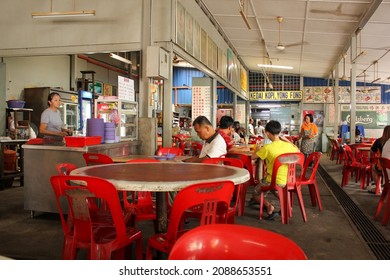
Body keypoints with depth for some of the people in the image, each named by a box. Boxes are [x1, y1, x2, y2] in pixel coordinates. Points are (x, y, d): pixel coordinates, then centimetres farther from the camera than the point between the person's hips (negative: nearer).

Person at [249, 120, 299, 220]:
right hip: (287, 181, 6)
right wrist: (288, 141, 17)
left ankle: (269, 206, -7)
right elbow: (298, 151, 17)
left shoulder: (267, 148, -20)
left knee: (255, 193, 17)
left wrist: (259, 149, 11)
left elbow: (253, 157, -8)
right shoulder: (288, 145, -5)